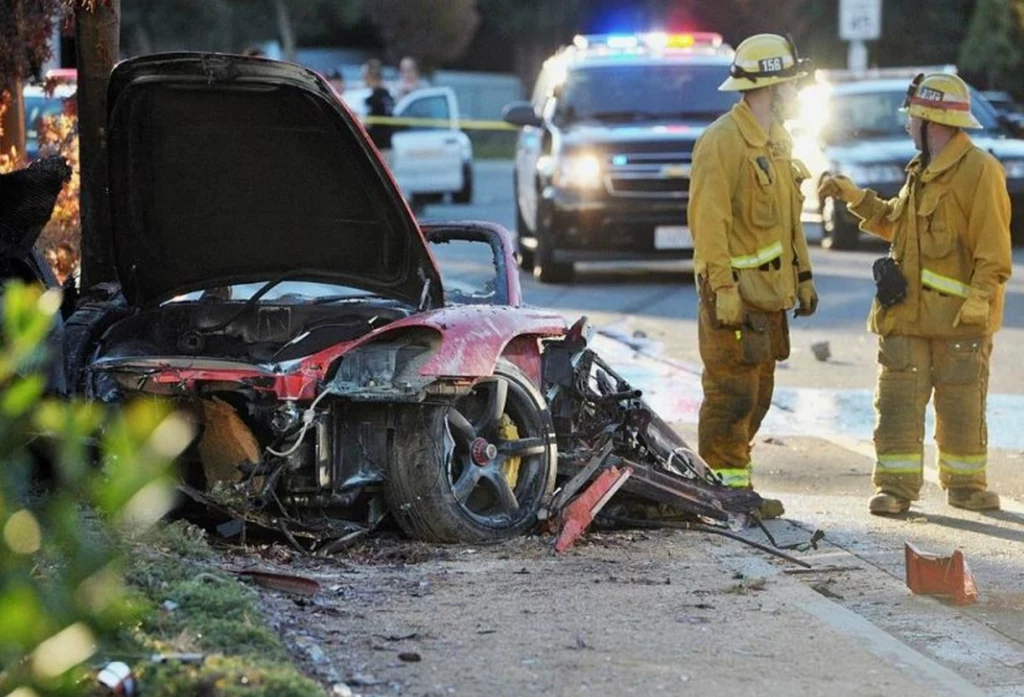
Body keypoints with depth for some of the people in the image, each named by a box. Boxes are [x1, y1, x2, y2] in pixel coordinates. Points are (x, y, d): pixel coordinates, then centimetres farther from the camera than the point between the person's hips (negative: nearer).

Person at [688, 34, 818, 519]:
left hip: (769, 291, 10)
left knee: (758, 392, 12)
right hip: (735, 292, -10)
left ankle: (731, 481, 19)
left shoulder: (777, 142, 16)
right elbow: (708, 219, -19)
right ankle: (730, 488, -5)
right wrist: (723, 287, -23)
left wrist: (803, 276, 20)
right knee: (732, 394, -8)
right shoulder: (722, 141, -15)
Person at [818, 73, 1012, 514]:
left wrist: (978, 297, -21)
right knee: (897, 400, 1)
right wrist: (856, 198, 21)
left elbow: (993, 249, -14)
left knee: (962, 407, 4)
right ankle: (896, 485, 4)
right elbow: (895, 222, 29)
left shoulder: (979, 171, -11)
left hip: (959, 315, -7)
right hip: (908, 311, 7)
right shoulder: (922, 172, 16)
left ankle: (965, 483, 16)